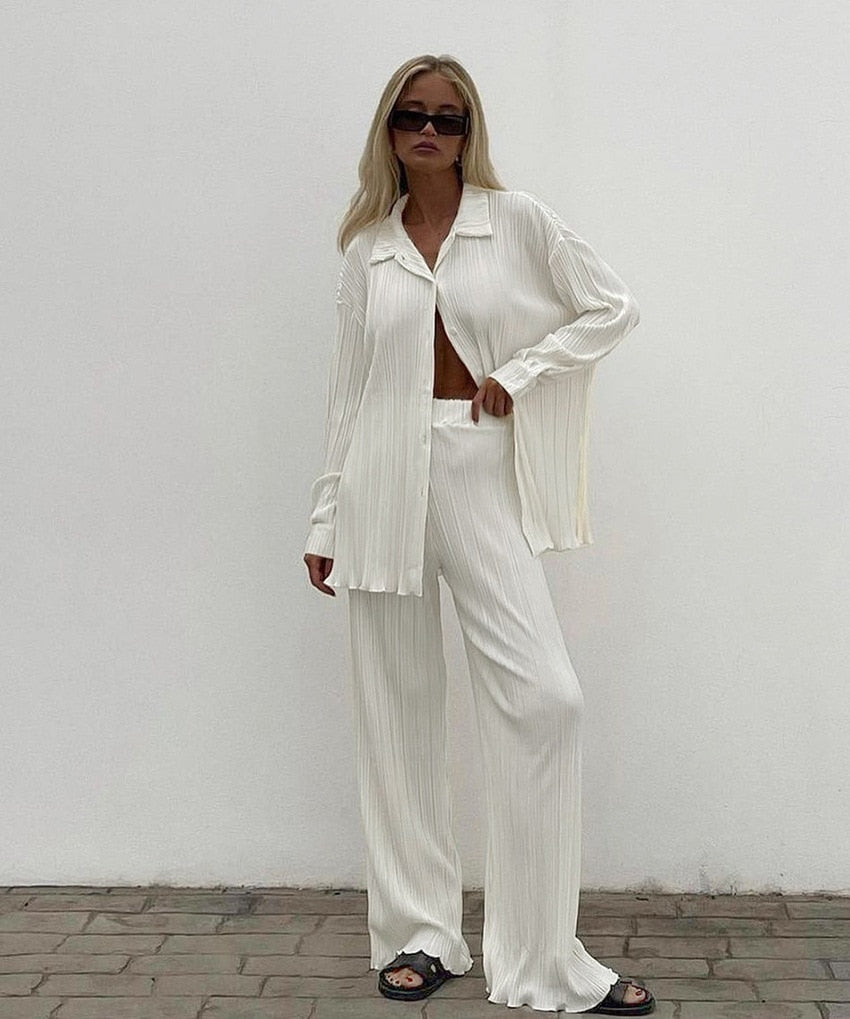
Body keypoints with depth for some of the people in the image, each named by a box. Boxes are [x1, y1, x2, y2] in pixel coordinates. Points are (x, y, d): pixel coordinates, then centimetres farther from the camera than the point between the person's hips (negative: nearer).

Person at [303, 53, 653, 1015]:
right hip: (386, 478, 2)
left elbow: (613, 307, 5)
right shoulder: (366, 247, 9)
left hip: (481, 473, -2)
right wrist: (326, 515, 10)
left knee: (544, 698, -10)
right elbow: (348, 385, 11)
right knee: (399, 704, 5)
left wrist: (519, 372, -6)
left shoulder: (517, 220, 3)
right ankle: (418, 931, 18)